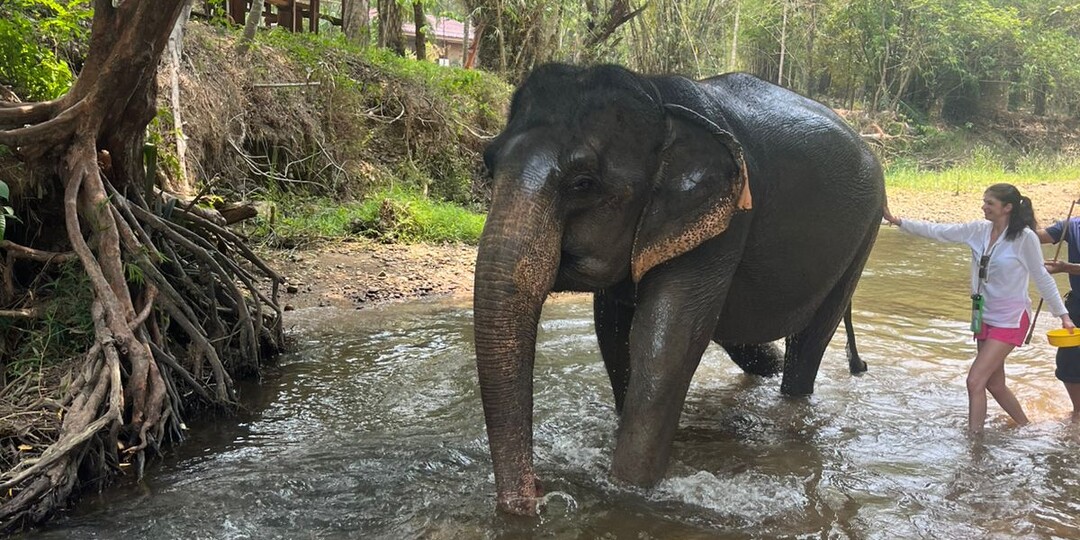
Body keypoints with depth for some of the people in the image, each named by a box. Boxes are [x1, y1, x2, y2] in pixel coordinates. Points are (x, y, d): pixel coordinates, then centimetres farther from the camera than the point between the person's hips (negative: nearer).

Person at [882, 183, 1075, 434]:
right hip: (986, 317, 7)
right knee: (995, 384, 17)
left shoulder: (1025, 237, -15)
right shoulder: (979, 230, 0)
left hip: (1010, 319, -7)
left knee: (975, 381, -14)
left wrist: (1063, 314, -3)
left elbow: (1042, 278, -7)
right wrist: (897, 221, -8)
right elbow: (937, 231, -1)